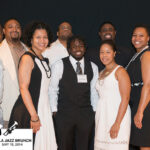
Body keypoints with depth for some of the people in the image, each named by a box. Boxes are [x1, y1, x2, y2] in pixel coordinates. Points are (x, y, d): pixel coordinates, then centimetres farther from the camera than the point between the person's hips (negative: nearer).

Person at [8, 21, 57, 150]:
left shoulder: (44, 60, 15)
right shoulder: (27, 58, -10)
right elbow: (23, 88, -16)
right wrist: (34, 116, -19)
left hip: (44, 110, 8)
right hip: (28, 111, -8)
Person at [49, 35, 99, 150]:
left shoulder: (93, 67, 9)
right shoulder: (59, 65, -3)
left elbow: (94, 91, 11)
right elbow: (52, 89, -1)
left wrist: (95, 111, 7)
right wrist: (54, 111, -4)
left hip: (86, 114, 3)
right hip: (64, 114, -3)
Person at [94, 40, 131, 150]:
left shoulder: (120, 71, -5)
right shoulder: (101, 73, 18)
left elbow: (125, 98, -12)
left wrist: (117, 123, -18)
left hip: (117, 115, -6)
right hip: (102, 116, 7)